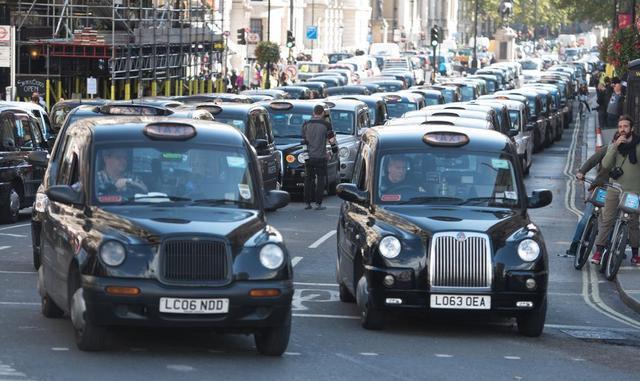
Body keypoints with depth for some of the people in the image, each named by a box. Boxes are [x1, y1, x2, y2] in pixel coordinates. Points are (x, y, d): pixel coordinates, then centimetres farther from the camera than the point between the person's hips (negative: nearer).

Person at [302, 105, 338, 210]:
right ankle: (318, 204, -3)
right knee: (320, 180, 2)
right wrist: (334, 147, 12)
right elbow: (331, 139, -5)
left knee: (308, 179, 11)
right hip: (320, 157, -3)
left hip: (308, 157, 3)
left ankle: (307, 203, 12)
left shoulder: (306, 124, 4)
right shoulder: (325, 125, -8)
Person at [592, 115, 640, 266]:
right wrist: (615, 146, -14)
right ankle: (598, 251, 0)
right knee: (606, 221, -3)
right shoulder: (614, 145, 9)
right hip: (614, 190, 2)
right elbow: (605, 164, -6)